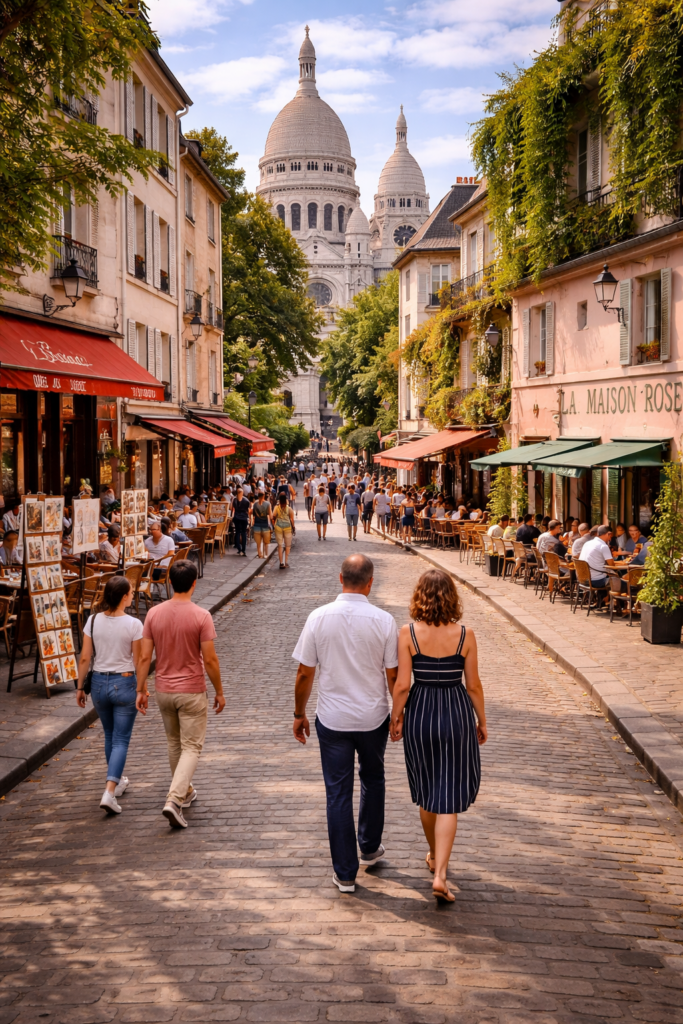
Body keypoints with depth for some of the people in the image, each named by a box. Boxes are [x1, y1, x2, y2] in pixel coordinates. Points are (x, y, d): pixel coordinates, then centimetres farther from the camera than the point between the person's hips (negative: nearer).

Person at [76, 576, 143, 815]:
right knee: (121, 740, 3)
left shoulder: (93, 621, -5)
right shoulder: (133, 625, -14)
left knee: (109, 736, 22)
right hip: (124, 684, -4)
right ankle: (109, 792, -10)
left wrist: (80, 687, 8)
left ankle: (118, 780, 37)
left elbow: (85, 658, -2)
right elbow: (138, 662, -8)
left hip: (99, 682, 4)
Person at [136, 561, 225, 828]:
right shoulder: (201, 616, -15)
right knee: (191, 747, 2)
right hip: (192, 691, -4)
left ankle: (185, 791, 36)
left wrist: (141, 690, 7)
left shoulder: (154, 614, -5)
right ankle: (174, 800, -14)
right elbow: (210, 660, -14)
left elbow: (145, 657, -3)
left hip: (163, 691, 4)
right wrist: (219, 692, -2)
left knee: (174, 743, 22)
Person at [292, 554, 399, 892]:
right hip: (373, 718, 1)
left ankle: (345, 874, 12)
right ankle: (370, 848, 40)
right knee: (372, 779, 25)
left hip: (332, 720, 0)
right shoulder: (383, 621, -12)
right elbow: (393, 676, -5)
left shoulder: (318, 618, -10)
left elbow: (305, 673, -5)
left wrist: (299, 714, 8)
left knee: (338, 792, 7)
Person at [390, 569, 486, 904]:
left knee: (426, 791, 20)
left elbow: (402, 685, -11)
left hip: (419, 713, 1)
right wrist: (482, 721, 10)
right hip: (457, 713, -1)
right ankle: (440, 874, -5)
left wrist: (395, 718, 4)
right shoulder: (465, 635, -10)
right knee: (449, 796, 4)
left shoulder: (408, 634, -12)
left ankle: (434, 856, 39)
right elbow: (474, 685, -4)